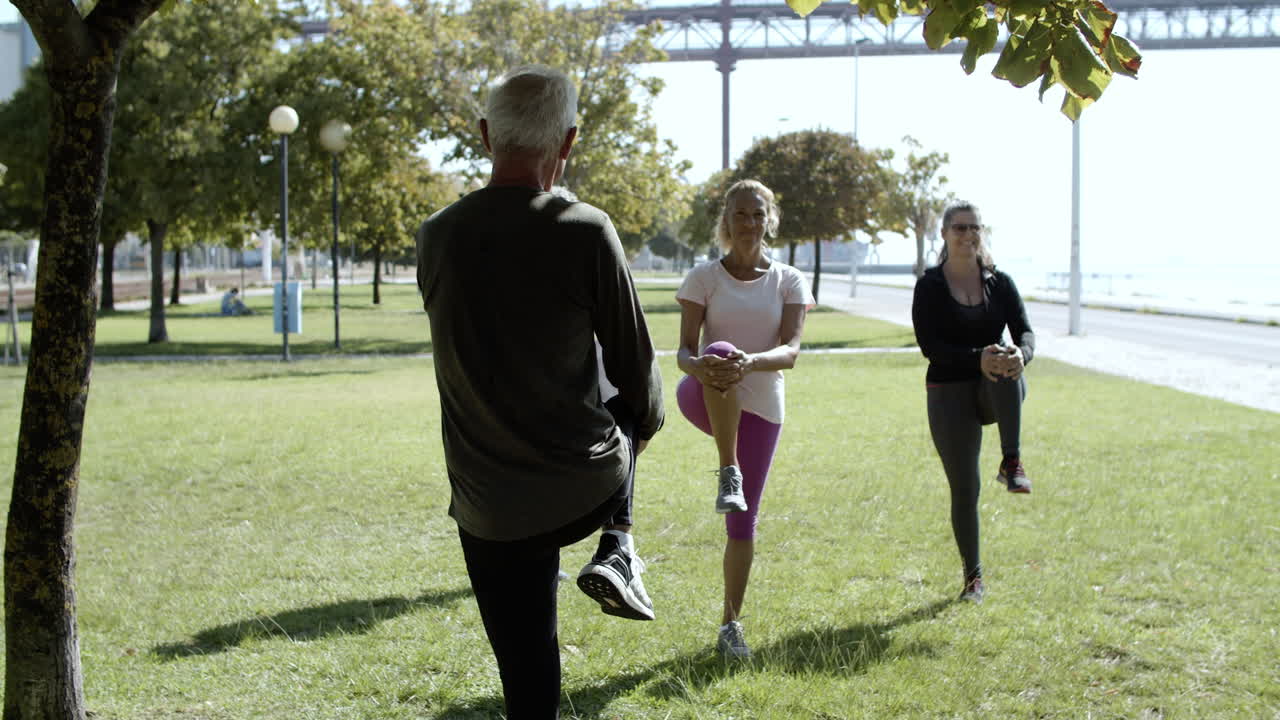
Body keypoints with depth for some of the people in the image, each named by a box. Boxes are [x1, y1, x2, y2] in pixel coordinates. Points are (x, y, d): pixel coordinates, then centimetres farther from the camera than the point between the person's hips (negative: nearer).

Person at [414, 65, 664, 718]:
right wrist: (643, 422, 18)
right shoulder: (585, 232, -16)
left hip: (487, 510, 2)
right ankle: (617, 551, 15)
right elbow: (635, 367, -6)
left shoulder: (435, 237, -4)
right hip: (585, 491, -2)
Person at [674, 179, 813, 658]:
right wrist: (699, 366, -32)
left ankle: (731, 625, 15)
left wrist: (750, 363, -33)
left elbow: (791, 351, -11)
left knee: (743, 521, 1)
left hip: (761, 408, 2)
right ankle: (727, 474, -30)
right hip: (704, 401, -2)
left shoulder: (788, 281, 3)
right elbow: (683, 351, -7)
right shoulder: (704, 277, 0)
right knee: (721, 352, -37)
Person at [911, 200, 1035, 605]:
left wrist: (1021, 354, -32)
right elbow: (928, 345, -15)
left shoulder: (1000, 283, 4)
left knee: (1006, 364, -34)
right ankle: (973, 576, 15)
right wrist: (976, 358, -32)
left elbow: (1025, 332, -7)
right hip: (949, 394, -1)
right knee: (964, 488, -2)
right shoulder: (930, 287, -4)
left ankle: (1012, 464, -31)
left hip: (996, 392, 1)